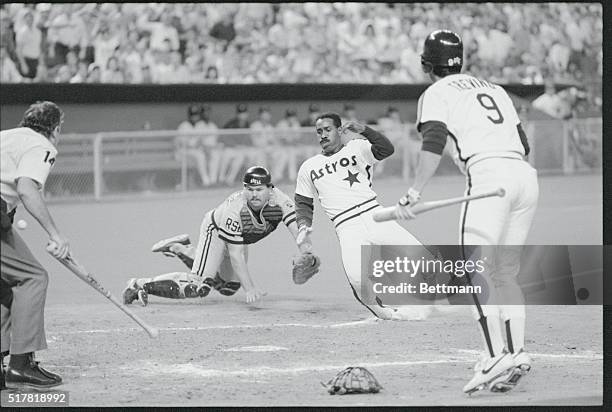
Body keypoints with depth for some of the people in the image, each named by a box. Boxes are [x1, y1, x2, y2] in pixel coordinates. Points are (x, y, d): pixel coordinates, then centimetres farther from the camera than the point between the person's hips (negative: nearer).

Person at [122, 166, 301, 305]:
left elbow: (298, 232, -36)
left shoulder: (280, 201, -30)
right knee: (199, 288, -25)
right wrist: (249, 288, -46)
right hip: (216, 230, -6)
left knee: (229, 288, 25)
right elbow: (235, 255, -39)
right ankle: (139, 285, -18)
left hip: (240, 238, 6)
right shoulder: (234, 209, -40)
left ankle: (181, 249, 34)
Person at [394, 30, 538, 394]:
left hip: (488, 172, -7)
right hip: (527, 176, 7)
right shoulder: (495, 89, 29)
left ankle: (497, 355, -23)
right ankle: (518, 351, 2)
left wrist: (414, 193, -13)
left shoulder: (436, 94, 10)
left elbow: (433, 145, -7)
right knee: (505, 273, 14)